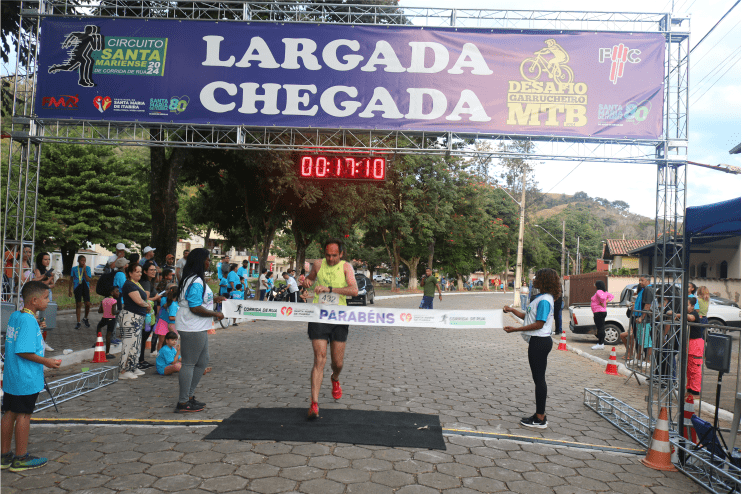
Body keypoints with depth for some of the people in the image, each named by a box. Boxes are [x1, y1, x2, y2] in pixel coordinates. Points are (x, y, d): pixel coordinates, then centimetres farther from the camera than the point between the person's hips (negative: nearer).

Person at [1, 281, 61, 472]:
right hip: (26, 379, -9)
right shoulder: (29, 321, -20)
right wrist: (46, 362, -15)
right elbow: (23, 351, -22)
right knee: (24, 415, 2)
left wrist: (37, 331, 17)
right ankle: (21, 458, 13)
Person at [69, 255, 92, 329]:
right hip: (77, 288, 0)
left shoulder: (87, 268, 1)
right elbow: (71, 280, 11)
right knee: (78, 304, 1)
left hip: (85, 288, 0)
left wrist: (84, 270, -14)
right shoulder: (74, 269, 4)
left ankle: (85, 318, 18)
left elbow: (88, 280, -9)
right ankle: (78, 322, 8)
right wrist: (70, 290, 11)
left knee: (87, 304, -8)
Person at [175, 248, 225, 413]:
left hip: (199, 328, 11)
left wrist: (213, 300, 16)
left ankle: (189, 395, 26)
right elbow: (195, 308, -24)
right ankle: (183, 403, 6)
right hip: (192, 329, -11)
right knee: (189, 363, -3)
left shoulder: (198, 280, 15)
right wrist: (216, 314, -15)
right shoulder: (195, 282, -19)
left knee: (202, 361, 17)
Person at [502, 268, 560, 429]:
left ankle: (540, 419, 4)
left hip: (539, 342, -11)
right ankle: (540, 414, 25)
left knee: (539, 379, -4)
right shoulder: (541, 298, 14)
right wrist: (512, 310, 12)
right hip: (538, 342, 11)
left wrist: (515, 329, -20)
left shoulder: (544, 300, -19)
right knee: (538, 378, 16)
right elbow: (528, 316, 20)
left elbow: (539, 324, -23)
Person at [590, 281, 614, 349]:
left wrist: (602, 303, -16)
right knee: (601, 328, 14)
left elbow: (602, 297, -35)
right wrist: (606, 302, 9)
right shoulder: (605, 292, 14)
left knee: (600, 328, -7)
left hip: (599, 312, -11)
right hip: (603, 312, 11)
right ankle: (601, 343, 21)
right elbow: (611, 296, 22)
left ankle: (600, 344, -5)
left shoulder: (599, 292, -17)